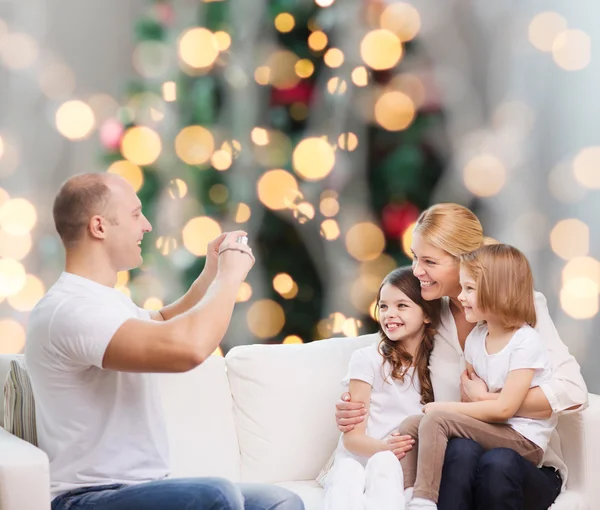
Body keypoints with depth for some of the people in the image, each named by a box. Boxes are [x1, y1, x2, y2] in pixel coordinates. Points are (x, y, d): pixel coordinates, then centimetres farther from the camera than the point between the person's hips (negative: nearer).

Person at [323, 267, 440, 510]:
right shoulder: (367, 359, 2)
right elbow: (353, 437, -3)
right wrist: (390, 447, -25)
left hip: (406, 466, 2)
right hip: (360, 459, -2)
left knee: (384, 463, -34)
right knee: (347, 475, -37)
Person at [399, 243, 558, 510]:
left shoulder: (525, 342, -15)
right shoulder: (475, 338, 8)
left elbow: (505, 408, -20)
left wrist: (445, 407, -15)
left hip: (524, 440, -8)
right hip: (490, 429, 8)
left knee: (435, 419, -24)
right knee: (411, 424, -5)